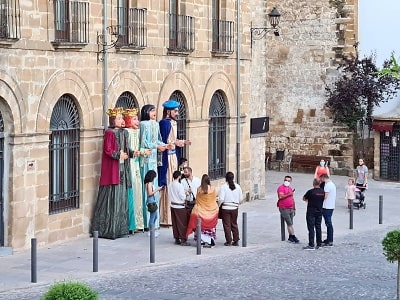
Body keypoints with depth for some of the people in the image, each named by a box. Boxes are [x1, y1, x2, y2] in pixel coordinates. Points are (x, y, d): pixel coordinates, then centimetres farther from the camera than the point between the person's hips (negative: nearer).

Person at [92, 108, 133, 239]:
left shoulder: (123, 133, 13)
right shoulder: (109, 133, -10)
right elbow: (107, 150, -15)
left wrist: (131, 153, 0)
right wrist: (119, 155, -17)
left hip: (122, 169, 8)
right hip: (112, 169, -8)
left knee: (122, 197, 8)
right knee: (111, 197, -6)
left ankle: (119, 227, 14)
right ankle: (108, 228, -1)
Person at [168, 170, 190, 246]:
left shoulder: (170, 185, 3)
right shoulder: (179, 185, -18)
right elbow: (183, 197, -16)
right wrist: (185, 193, 2)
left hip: (173, 205, 7)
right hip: (180, 207, -7)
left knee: (175, 223, 11)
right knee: (182, 223, 0)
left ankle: (176, 239, 17)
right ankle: (183, 240, 0)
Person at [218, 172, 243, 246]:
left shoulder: (223, 187, -11)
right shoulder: (237, 187, 0)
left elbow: (221, 199, -14)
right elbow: (241, 198, 4)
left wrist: (218, 206, 2)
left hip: (225, 208, -4)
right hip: (235, 208, 4)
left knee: (227, 225, 5)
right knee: (234, 224, 14)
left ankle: (228, 241, 7)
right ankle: (236, 241, 14)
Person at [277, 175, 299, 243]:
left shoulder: (290, 189, 19)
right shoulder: (281, 187, -5)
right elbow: (281, 196, -19)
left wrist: (294, 209, 23)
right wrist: (289, 194, -24)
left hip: (291, 209, 7)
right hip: (284, 209, -7)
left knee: (290, 224, 6)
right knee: (289, 224, -9)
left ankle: (290, 238, 10)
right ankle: (293, 237, -9)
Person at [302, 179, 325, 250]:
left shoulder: (310, 192, -15)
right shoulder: (323, 192, -1)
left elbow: (304, 198, 1)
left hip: (311, 212, -5)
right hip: (319, 212, 5)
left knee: (311, 228, -4)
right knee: (318, 228, 11)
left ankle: (311, 245, -7)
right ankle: (319, 244, 14)